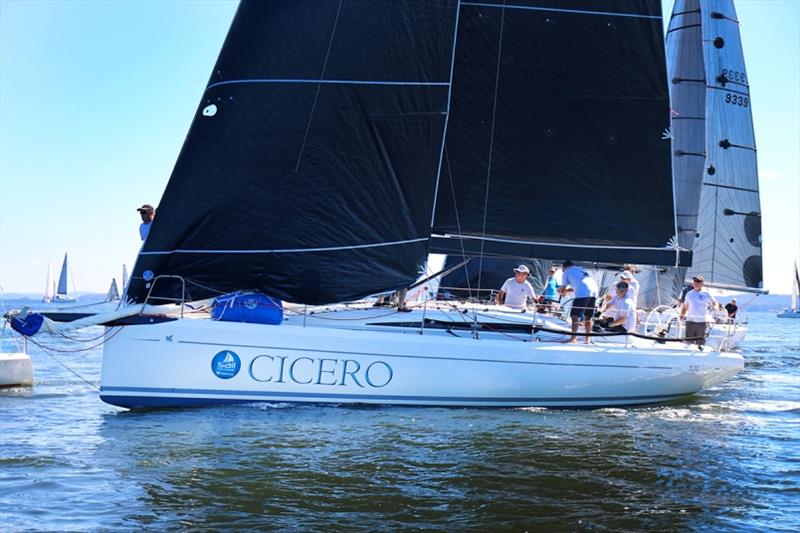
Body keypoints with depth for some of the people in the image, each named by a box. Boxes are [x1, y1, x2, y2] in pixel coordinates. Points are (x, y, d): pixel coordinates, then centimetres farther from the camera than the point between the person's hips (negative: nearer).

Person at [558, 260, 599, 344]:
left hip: (583, 293, -6)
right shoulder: (581, 269, 34)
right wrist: (567, 289, 45)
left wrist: (560, 290, 36)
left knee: (575, 316, -8)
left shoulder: (566, 272, 15)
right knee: (588, 317, 14)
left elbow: (563, 290, 15)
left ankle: (573, 338, -19)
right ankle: (587, 339, 13)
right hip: (594, 291, 6)